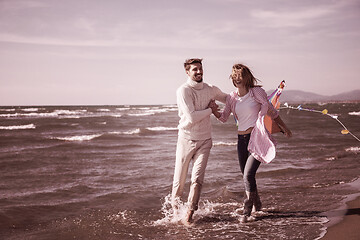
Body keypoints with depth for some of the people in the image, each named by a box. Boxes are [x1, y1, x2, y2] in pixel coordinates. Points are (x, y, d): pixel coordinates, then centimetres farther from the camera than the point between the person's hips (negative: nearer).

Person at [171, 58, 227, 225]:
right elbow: (191, 117, -21)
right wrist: (210, 109, -8)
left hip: (204, 140, 3)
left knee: (197, 178, -9)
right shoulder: (183, 90, -13)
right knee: (180, 178, 6)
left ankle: (189, 214, 2)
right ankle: (175, 207, 32)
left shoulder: (210, 90, 5)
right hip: (186, 138, -3)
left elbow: (227, 98, 28)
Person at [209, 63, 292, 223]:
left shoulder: (257, 92, -5)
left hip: (258, 137, -5)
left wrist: (283, 127, 13)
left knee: (248, 174, -15)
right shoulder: (232, 98, 6)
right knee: (246, 176, 14)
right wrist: (215, 111, -10)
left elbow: (271, 111, 6)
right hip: (242, 139, 5)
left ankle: (247, 211, -1)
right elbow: (224, 118, 11)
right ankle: (257, 205, 39)